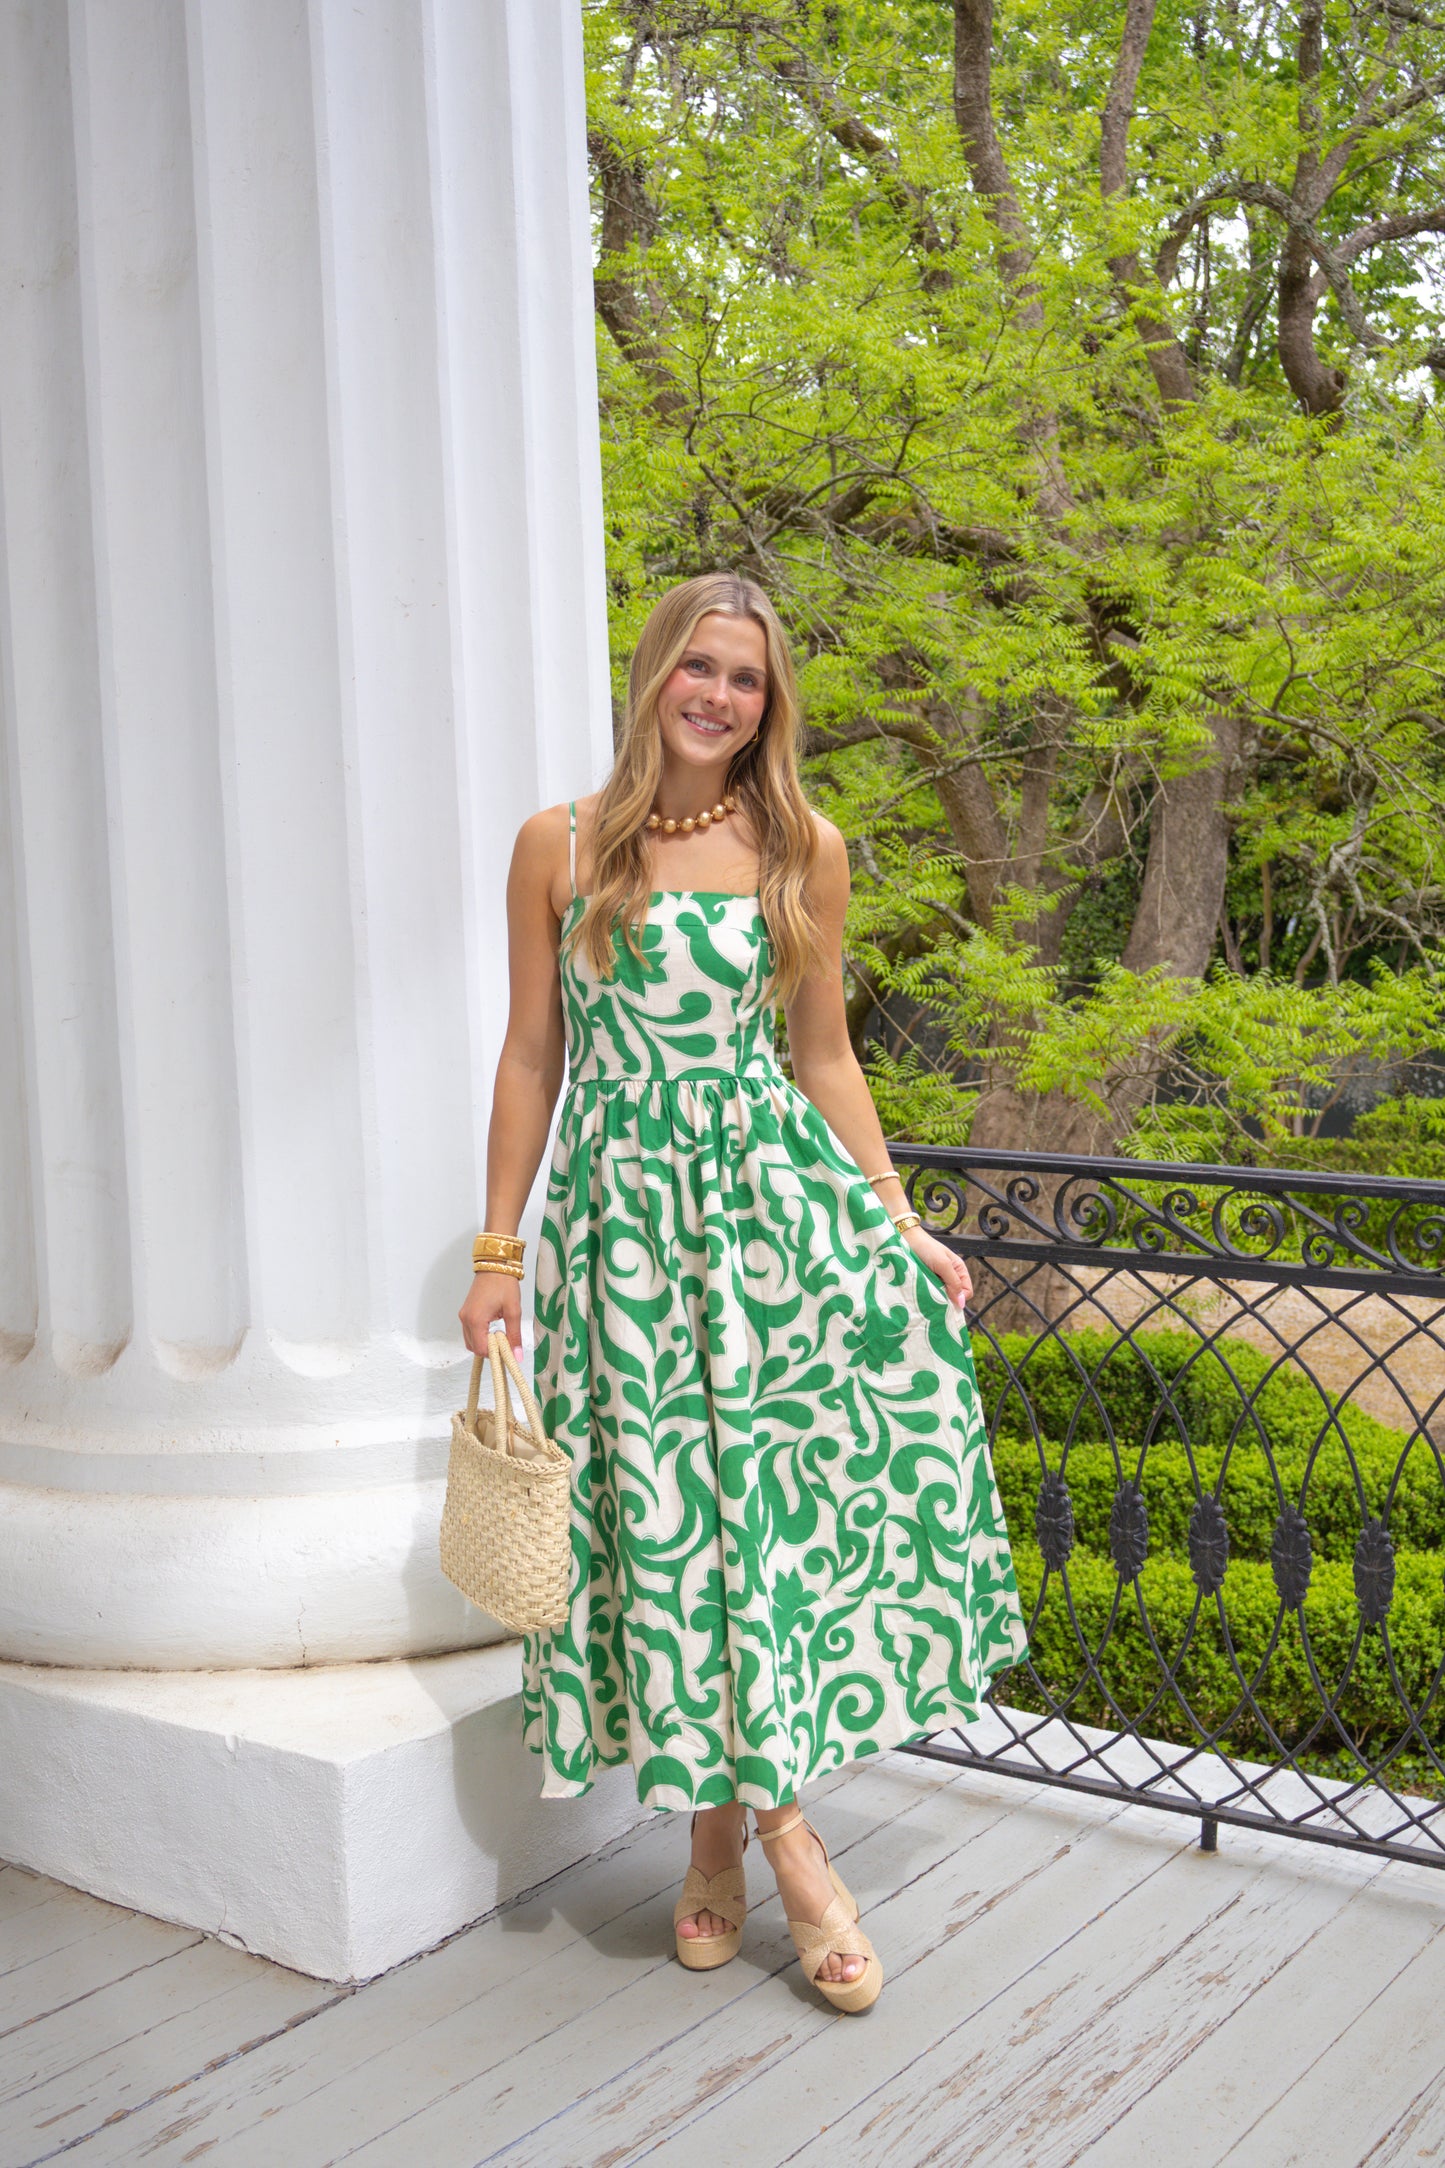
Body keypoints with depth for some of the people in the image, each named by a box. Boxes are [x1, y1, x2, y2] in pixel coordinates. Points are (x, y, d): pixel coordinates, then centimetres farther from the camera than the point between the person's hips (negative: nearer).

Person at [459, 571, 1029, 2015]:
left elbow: (824, 1056, 11)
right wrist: (496, 1256, 4)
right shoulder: (561, 846, 3)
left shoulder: (803, 850, 6)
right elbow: (533, 1056, 5)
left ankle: (728, 1829, 13)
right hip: (625, 1208, -1)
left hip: (774, 1193, 1)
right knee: (671, 1518, -1)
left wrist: (897, 1220, 4)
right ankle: (784, 1842, 11)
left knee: (769, 1496, -6)